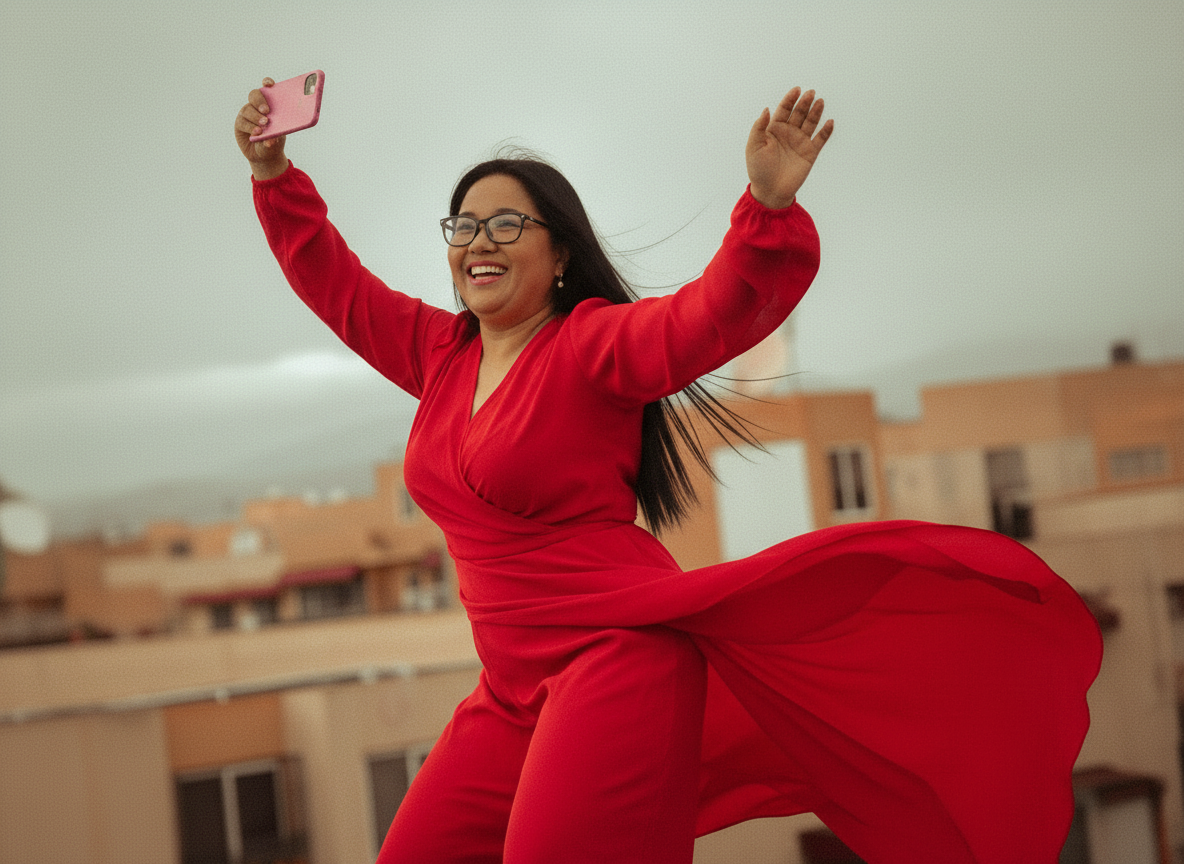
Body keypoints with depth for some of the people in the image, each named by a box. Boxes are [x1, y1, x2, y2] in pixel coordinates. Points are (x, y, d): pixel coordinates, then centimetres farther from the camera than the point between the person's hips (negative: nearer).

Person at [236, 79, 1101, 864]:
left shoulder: (592, 344, -6)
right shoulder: (440, 353, 14)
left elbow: (717, 313, -23)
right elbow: (335, 283, 26)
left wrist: (769, 206, -39)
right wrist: (274, 171, 20)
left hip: (622, 655, -8)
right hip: (516, 691, 8)